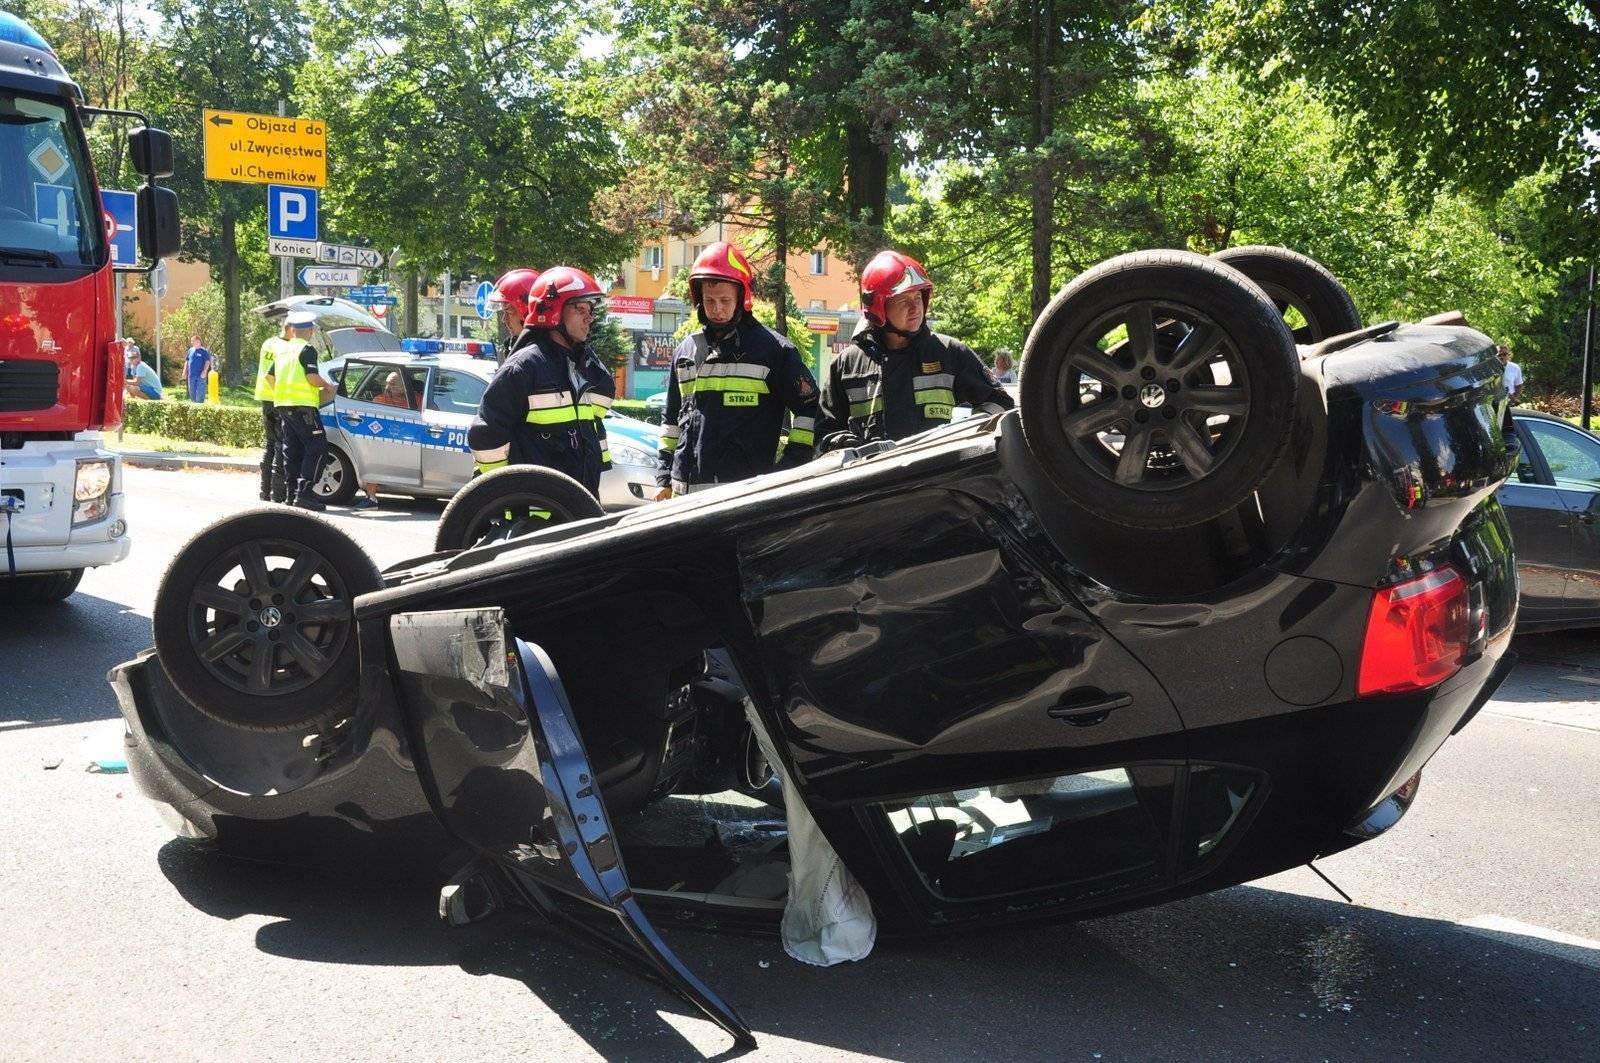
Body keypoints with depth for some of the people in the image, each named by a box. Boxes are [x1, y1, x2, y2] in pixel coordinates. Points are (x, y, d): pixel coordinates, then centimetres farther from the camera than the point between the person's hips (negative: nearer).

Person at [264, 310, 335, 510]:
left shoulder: (281, 349, 14)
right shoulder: (307, 349, -9)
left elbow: (271, 376, 19)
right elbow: (312, 377, -18)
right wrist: (327, 386, -1)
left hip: (282, 404, 8)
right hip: (303, 405, -8)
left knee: (291, 451, 13)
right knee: (317, 448, -8)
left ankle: (291, 493, 14)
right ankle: (304, 492, -17)